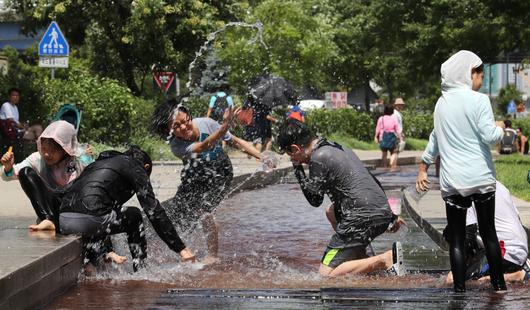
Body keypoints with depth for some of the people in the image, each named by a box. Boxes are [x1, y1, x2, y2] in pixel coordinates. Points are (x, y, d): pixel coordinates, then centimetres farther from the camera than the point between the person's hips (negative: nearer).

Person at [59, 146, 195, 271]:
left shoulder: (101, 162, 34)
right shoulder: (136, 167, 13)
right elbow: (154, 211, 5)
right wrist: (181, 248, 6)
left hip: (63, 221, 7)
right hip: (87, 222, -6)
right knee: (134, 217, 21)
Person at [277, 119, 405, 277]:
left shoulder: (319, 158, -9)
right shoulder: (337, 147, 19)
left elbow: (315, 200, -2)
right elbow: (369, 180, 25)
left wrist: (298, 169, 6)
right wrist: (390, 216, 31)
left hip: (363, 219, -9)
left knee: (326, 275, -5)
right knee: (331, 211, 38)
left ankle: (386, 260, -14)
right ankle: (367, 263, 23)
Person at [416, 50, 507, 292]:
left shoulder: (442, 102, 8)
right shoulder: (478, 100, -7)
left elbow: (435, 139, 18)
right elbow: (489, 136, -12)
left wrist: (423, 169, 26)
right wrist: (500, 127, 9)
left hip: (452, 181, 3)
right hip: (481, 177, -2)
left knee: (457, 238, 4)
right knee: (488, 232, 11)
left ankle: (460, 288, 0)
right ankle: (498, 283, 16)